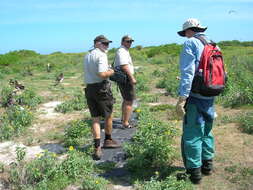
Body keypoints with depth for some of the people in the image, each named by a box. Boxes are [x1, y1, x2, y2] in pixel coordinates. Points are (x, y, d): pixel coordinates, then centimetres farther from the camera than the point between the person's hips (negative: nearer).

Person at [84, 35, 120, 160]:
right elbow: (102, 74, -24)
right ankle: (108, 140, 30)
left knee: (95, 119, 8)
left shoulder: (87, 56, 14)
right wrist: (111, 72, -5)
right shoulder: (101, 55, -13)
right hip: (101, 88, -7)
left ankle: (97, 148, 4)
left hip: (89, 88, 7)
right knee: (108, 116, 14)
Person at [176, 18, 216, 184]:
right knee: (207, 131, 20)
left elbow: (188, 73, -18)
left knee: (192, 135, 1)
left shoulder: (191, 43, -9)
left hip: (195, 97, -8)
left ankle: (194, 171, 8)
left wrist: (181, 99, -18)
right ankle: (207, 164, 32)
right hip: (210, 97, 8)